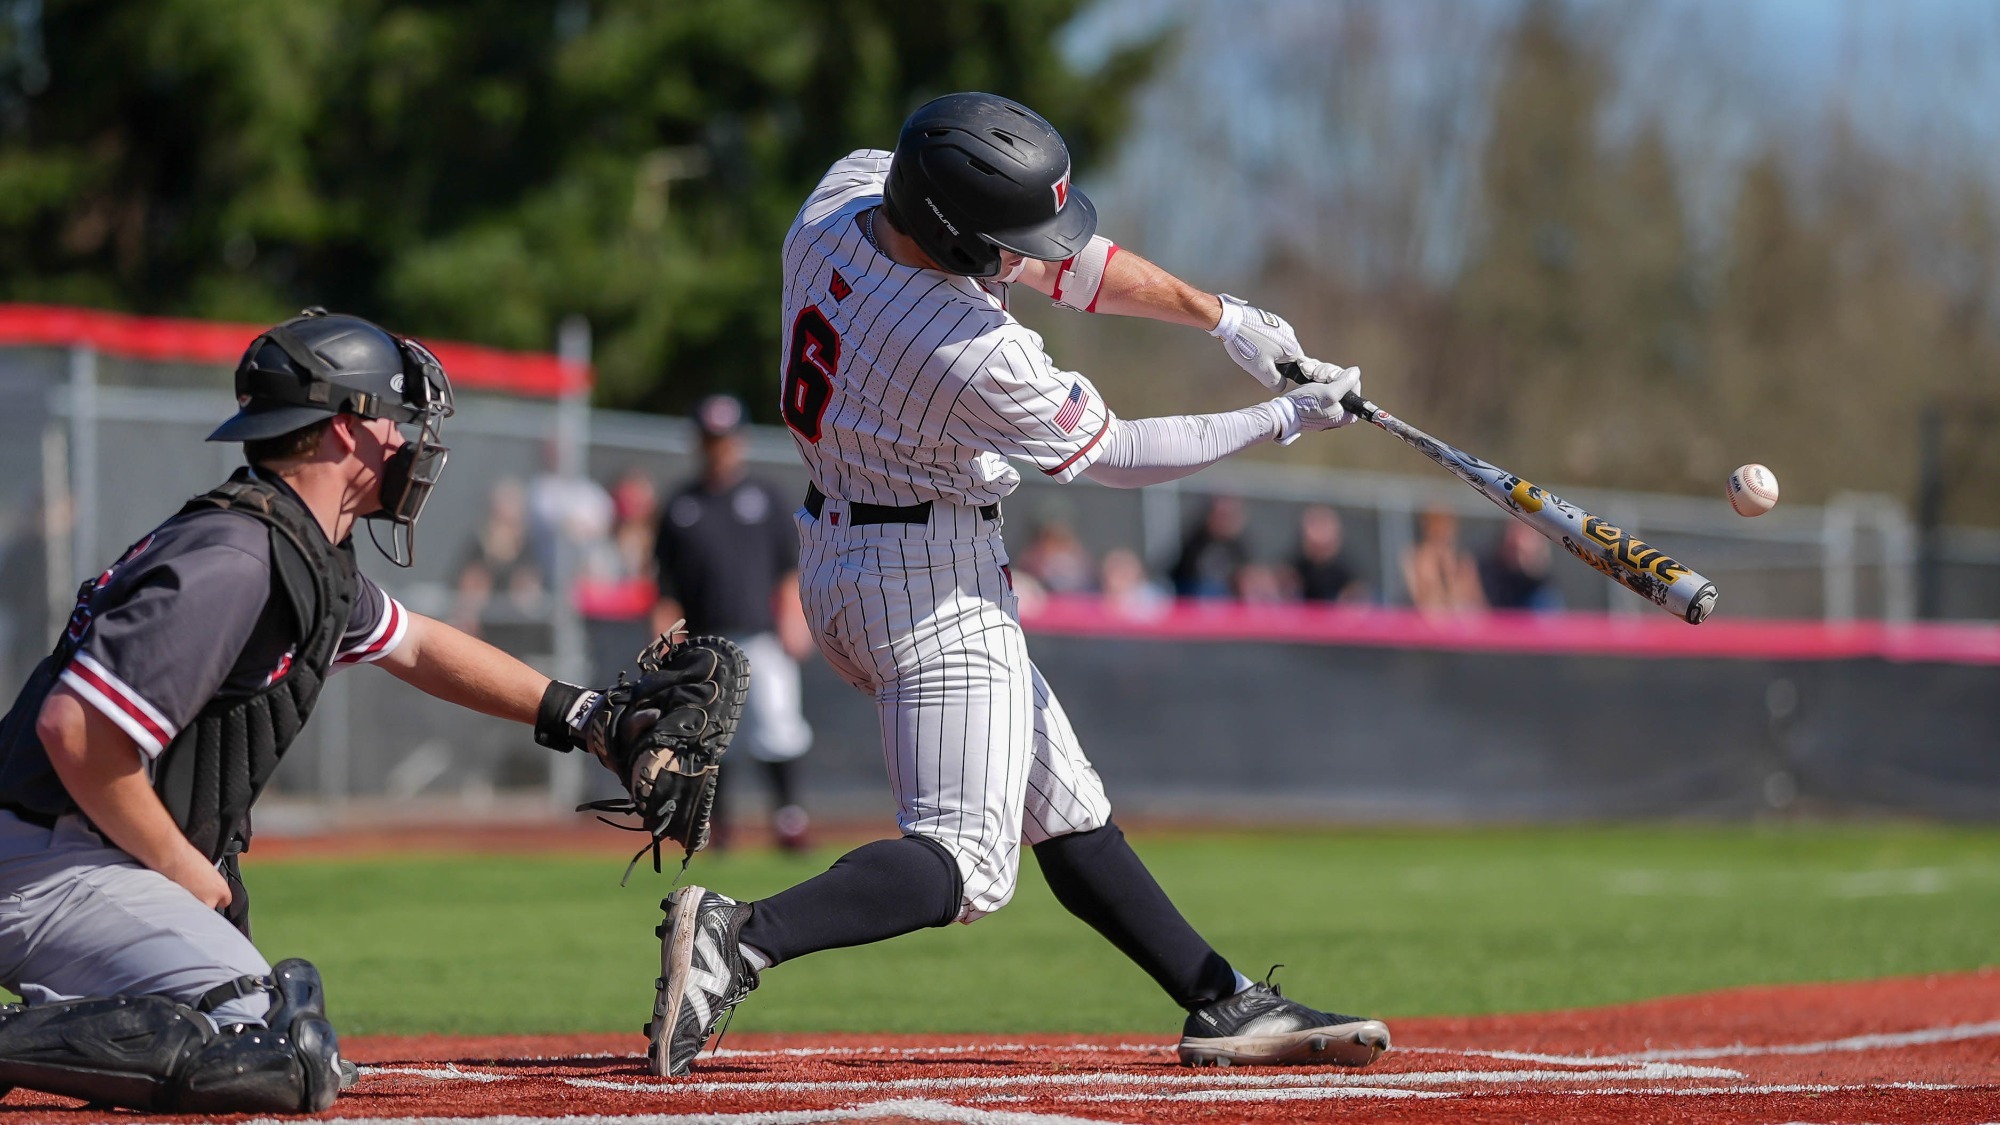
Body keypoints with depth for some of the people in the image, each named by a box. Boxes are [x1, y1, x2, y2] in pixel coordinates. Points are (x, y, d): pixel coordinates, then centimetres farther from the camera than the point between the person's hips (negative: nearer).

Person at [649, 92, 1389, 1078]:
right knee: (964, 860, -14)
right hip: (932, 584, -10)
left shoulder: (847, 189, -9)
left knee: (1065, 809, 14)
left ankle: (1226, 1006, 20)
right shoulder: (981, 359, -30)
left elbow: (1058, 255, 3)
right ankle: (741, 939, -30)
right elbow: (1114, 454, -11)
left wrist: (1218, 315, 2)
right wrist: (1281, 421, -1)